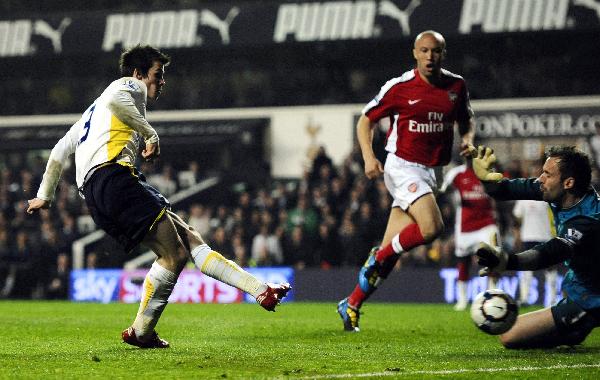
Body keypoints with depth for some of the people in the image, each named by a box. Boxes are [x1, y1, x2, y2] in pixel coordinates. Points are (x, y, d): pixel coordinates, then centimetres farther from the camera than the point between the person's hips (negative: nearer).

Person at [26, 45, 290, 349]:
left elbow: (60, 150, 40)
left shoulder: (94, 111, 38)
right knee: (174, 254, -16)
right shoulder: (131, 85, 10)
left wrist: (44, 195, 45)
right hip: (111, 174, -9)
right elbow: (114, 100, -16)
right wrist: (151, 134, -9)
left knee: (192, 241, 2)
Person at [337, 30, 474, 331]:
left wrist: (468, 138, 0)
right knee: (431, 227, -26)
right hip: (403, 167, -5)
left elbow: (465, 119, 23)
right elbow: (365, 120, 1)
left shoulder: (456, 86, 5)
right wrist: (368, 157, -14)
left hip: (429, 171, 5)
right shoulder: (399, 87, -9)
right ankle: (379, 258, -3)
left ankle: (352, 304, 14)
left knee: (390, 250, 3)